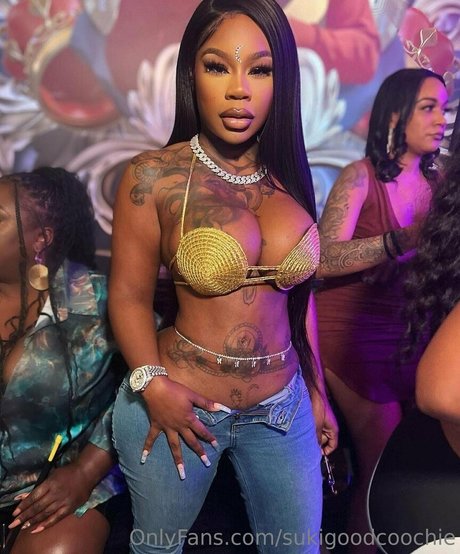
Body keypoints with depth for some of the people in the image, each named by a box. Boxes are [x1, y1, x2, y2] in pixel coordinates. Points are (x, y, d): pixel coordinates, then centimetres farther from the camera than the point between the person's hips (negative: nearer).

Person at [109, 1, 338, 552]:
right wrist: (152, 383, -21)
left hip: (283, 409, 4)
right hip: (179, 407, -3)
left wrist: (317, 392, 13)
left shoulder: (288, 178, 0)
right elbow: (129, 294, -7)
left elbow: (298, 295, 8)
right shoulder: (154, 176, -12)